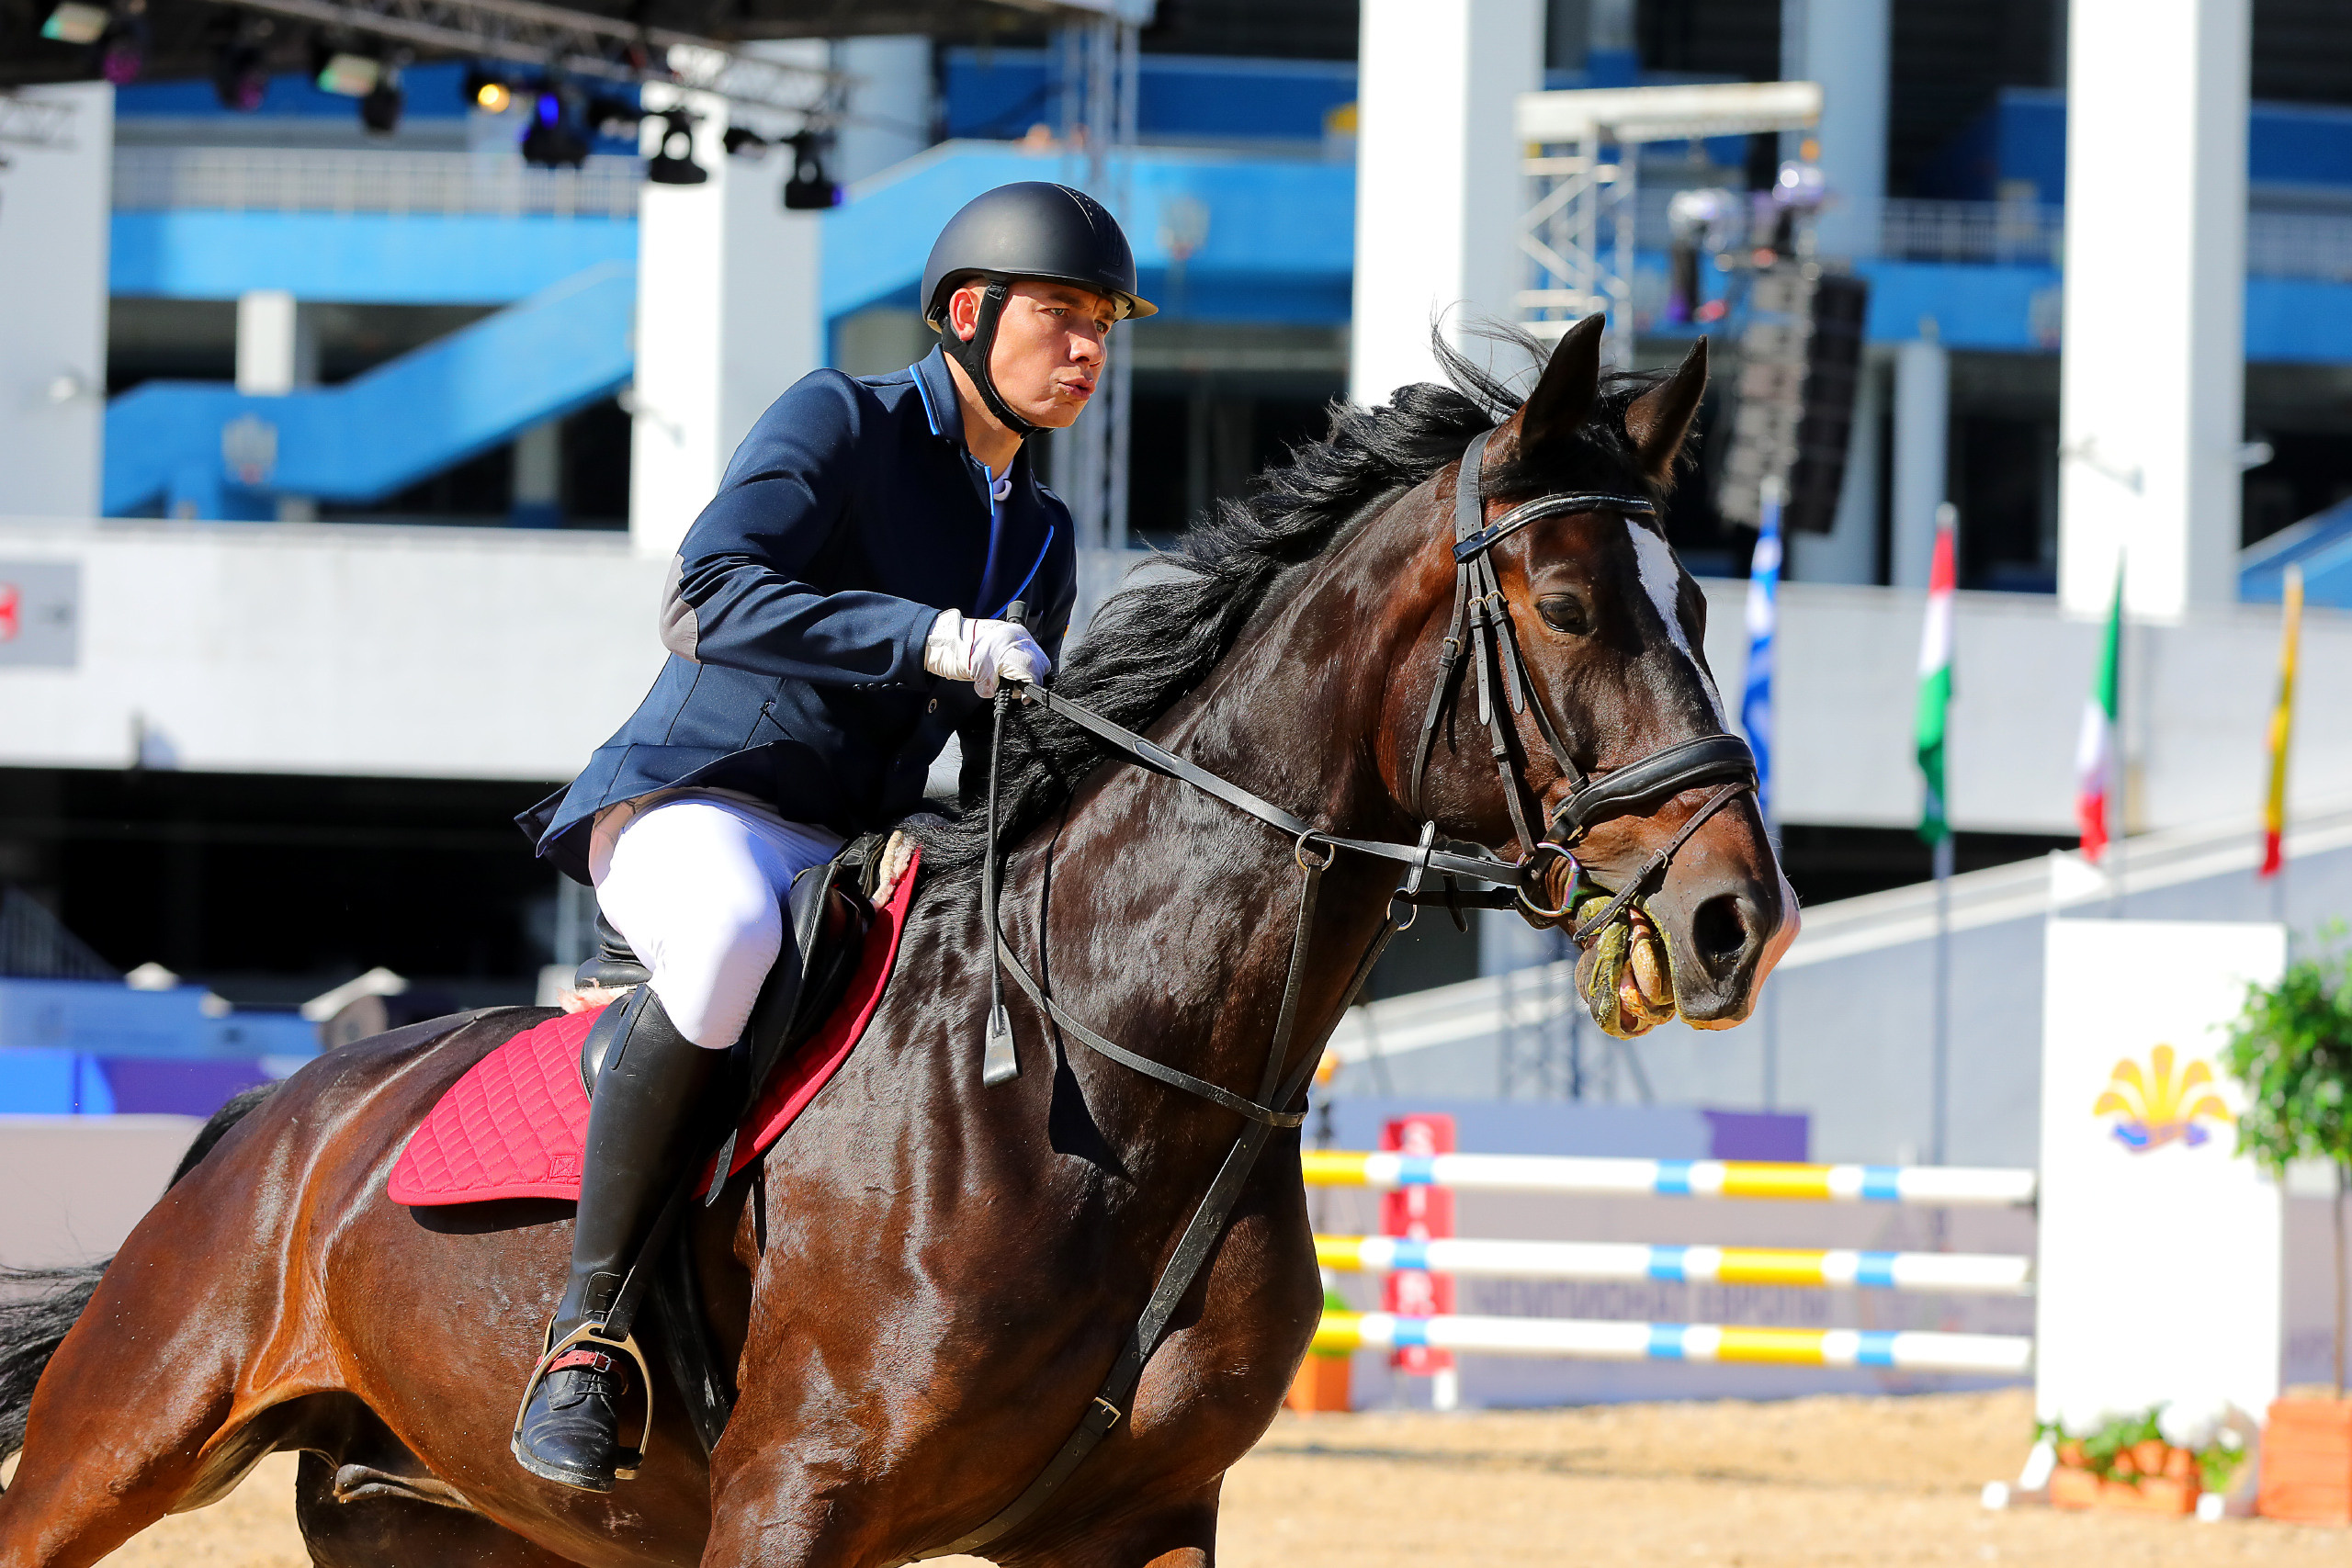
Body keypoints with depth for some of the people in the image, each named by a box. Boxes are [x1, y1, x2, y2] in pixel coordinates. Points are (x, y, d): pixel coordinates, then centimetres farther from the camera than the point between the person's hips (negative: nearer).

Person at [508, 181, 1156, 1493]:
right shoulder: (840, 425, -6)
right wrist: (936, 640, -32)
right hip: (693, 811, -8)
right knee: (728, 940, -42)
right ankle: (586, 1334, -34)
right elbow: (712, 600, -22)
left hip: (855, 856, 8)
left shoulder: (1041, 534, 18)